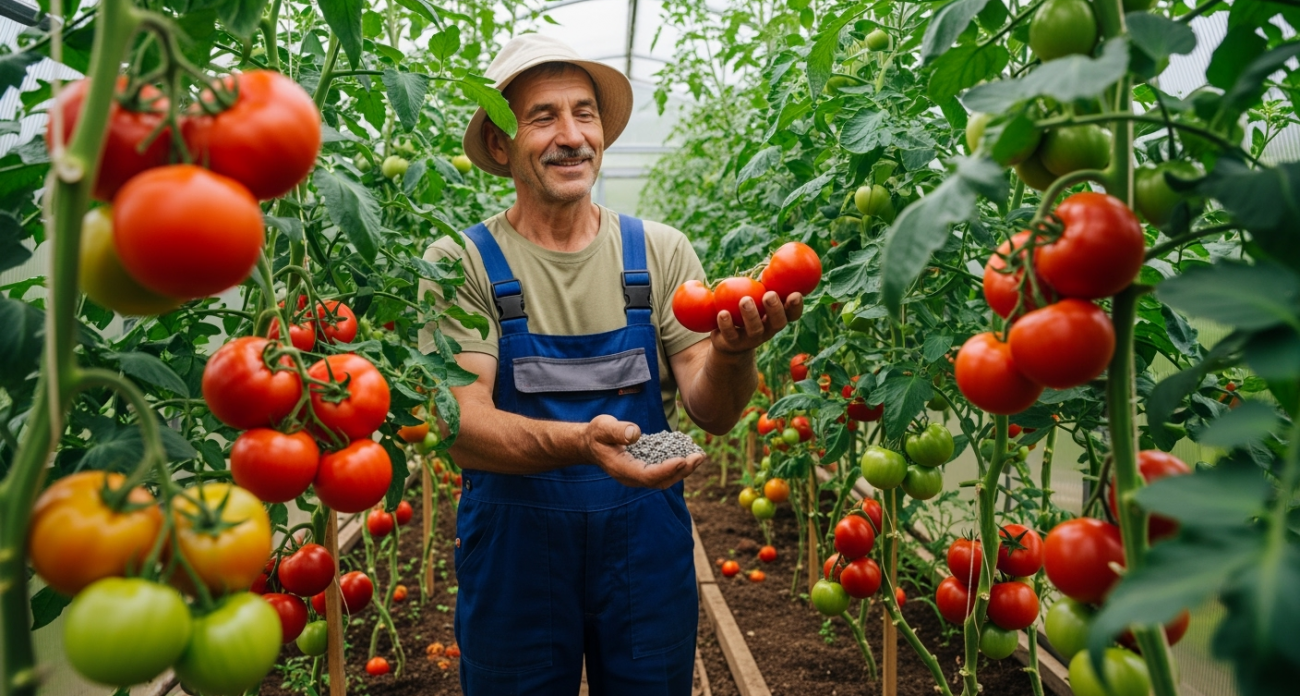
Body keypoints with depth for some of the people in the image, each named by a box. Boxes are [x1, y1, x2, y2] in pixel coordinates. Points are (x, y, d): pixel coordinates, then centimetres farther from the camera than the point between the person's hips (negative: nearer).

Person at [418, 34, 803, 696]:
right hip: (513, 548, -1)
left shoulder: (661, 251, -1)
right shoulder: (461, 263, -7)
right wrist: (577, 442, -35)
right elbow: (464, 429, -16)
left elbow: (712, 413, -6)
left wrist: (732, 354, -28)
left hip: (647, 544, 2)